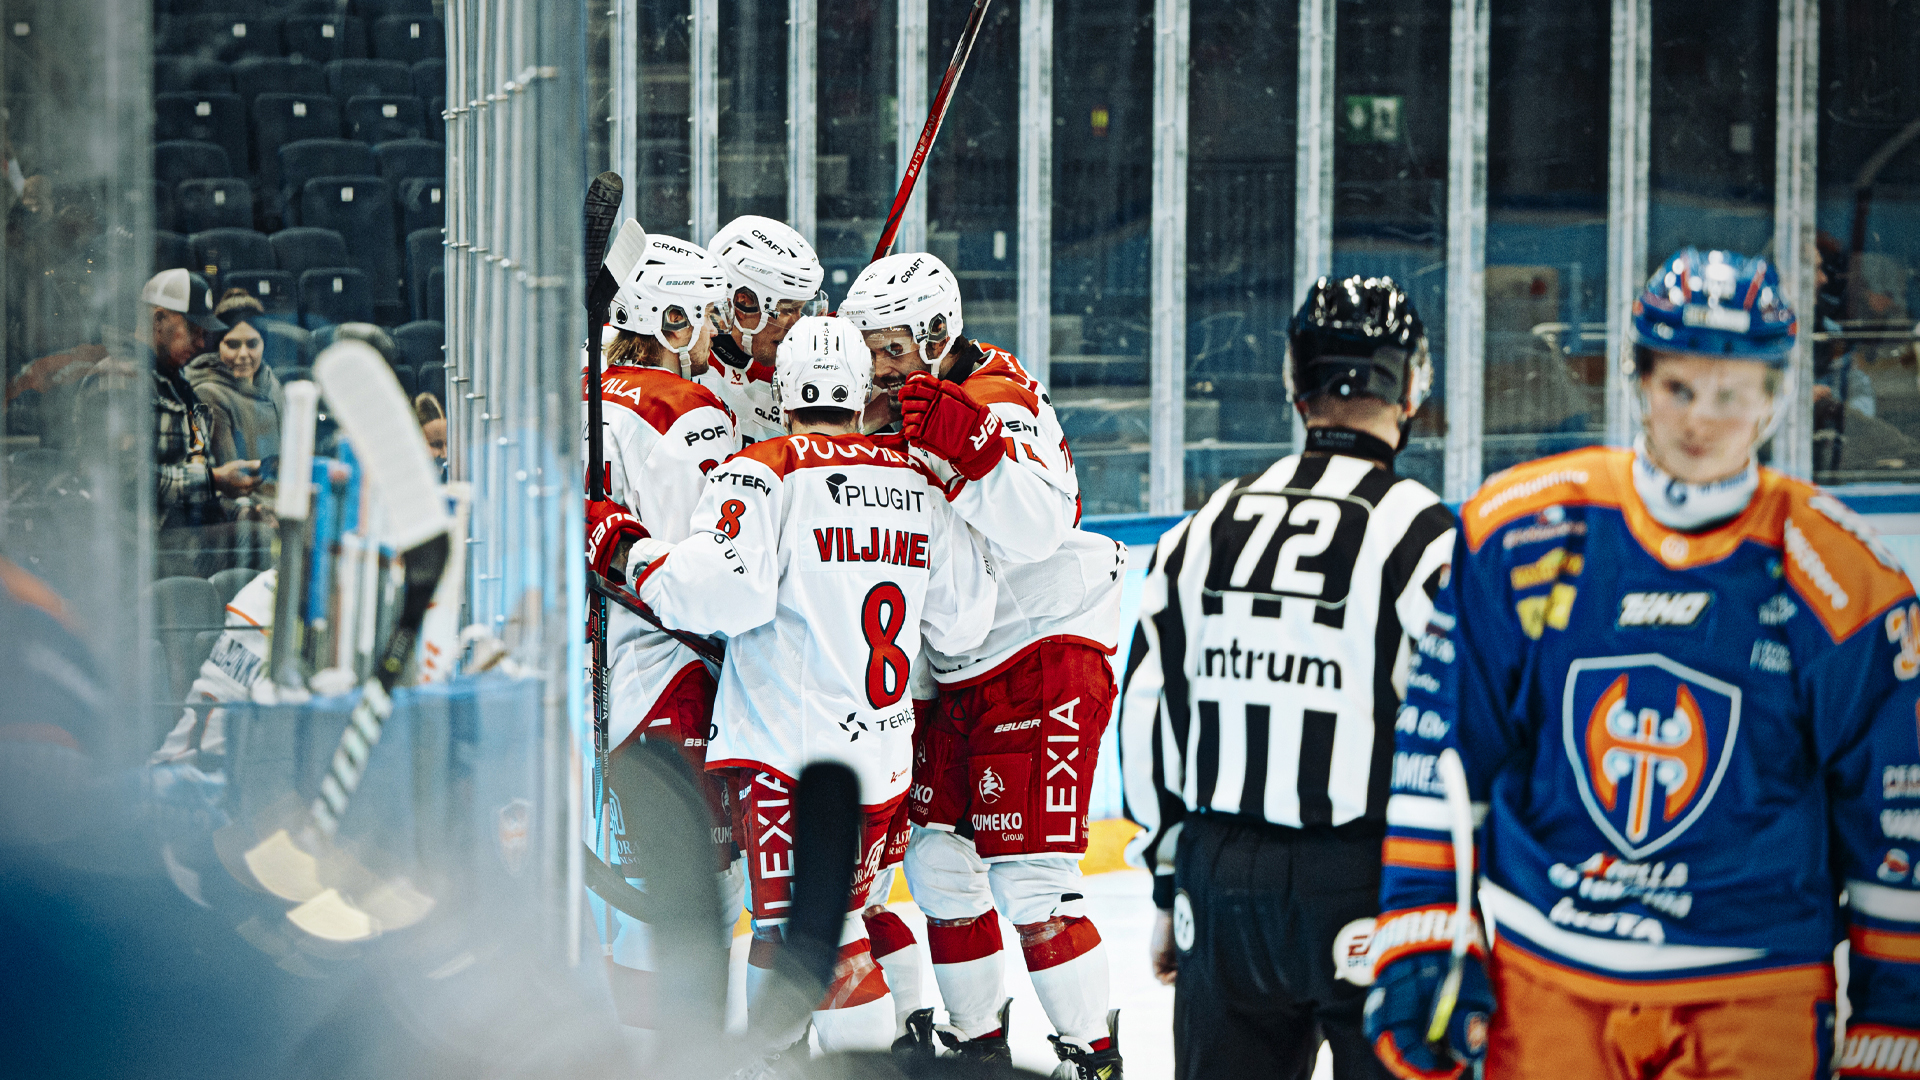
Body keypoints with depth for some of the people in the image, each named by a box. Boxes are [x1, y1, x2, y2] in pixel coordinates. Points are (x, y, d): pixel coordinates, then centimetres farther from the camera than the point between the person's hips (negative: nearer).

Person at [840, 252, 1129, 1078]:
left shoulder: (1004, 403, -17)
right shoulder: (891, 413, 8)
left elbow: (1035, 529, -32)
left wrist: (965, 445, -42)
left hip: (1045, 648, -8)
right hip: (951, 669, 8)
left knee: (1026, 875, -13)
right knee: (937, 861, 9)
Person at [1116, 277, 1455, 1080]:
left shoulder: (1205, 528, 5)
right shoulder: (1421, 536, -10)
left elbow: (1147, 716, 9)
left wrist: (1171, 889, 18)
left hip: (1221, 886, 5)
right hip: (1372, 897, -5)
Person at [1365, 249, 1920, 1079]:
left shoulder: (1840, 579, -5)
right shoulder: (1521, 530, -2)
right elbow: (1435, 747, 4)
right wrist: (1420, 942, -1)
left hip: (1754, 1003, -1)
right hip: (1543, 984, 1)